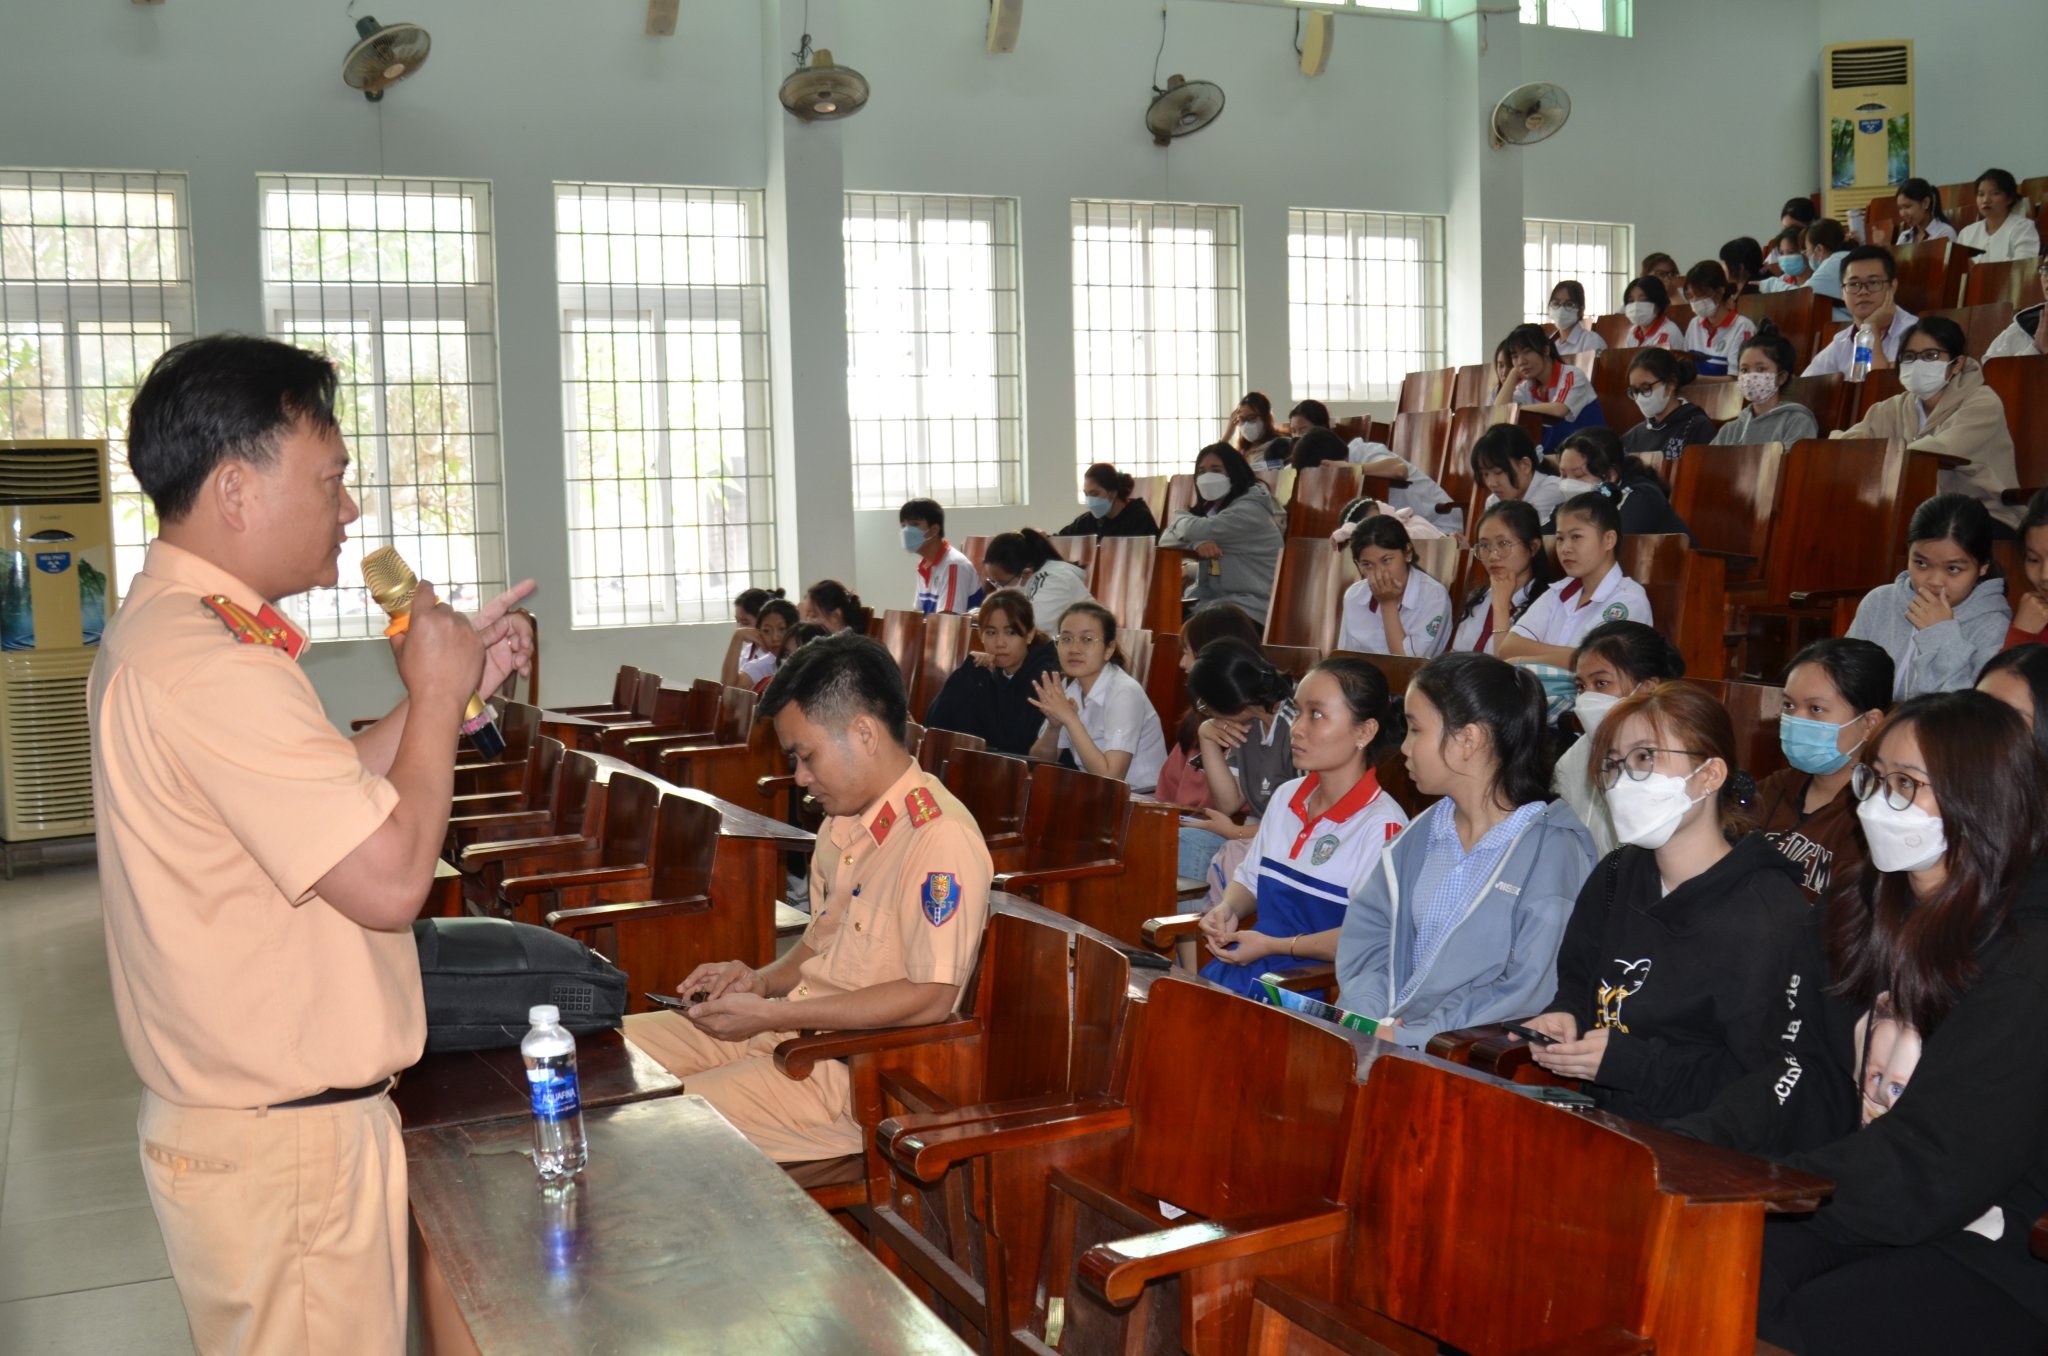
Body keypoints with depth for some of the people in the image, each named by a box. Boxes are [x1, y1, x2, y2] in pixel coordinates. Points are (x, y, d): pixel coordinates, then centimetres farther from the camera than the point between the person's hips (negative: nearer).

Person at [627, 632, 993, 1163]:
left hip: (857, 1072, -9)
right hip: (788, 1027, 10)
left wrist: (772, 1015, -21)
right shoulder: (842, 823, 11)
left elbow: (931, 998, -24)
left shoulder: (942, 839, -20)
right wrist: (763, 980, 0)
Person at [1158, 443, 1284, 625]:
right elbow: (1166, 540, 2)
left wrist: (1180, 517, 2)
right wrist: (1197, 543, -20)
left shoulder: (1250, 510, -11)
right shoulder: (1207, 509, 14)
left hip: (1249, 606, -7)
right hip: (1210, 599, 7)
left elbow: (1199, 530, -22)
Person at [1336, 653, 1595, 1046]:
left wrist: (1409, 1039, -18)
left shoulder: (1553, 851, -6)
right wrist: (1369, 1023, -8)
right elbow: (1365, 936, 11)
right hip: (1387, 1039, 6)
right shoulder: (1419, 836, 15)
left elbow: (1530, 992, -13)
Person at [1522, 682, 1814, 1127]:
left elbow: (1763, 1084, -16)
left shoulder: (1769, 916, -13)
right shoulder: (1615, 877, 12)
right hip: (1601, 1126, 7)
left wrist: (1626, 1062, -19)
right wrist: (1561, 1017, 0)